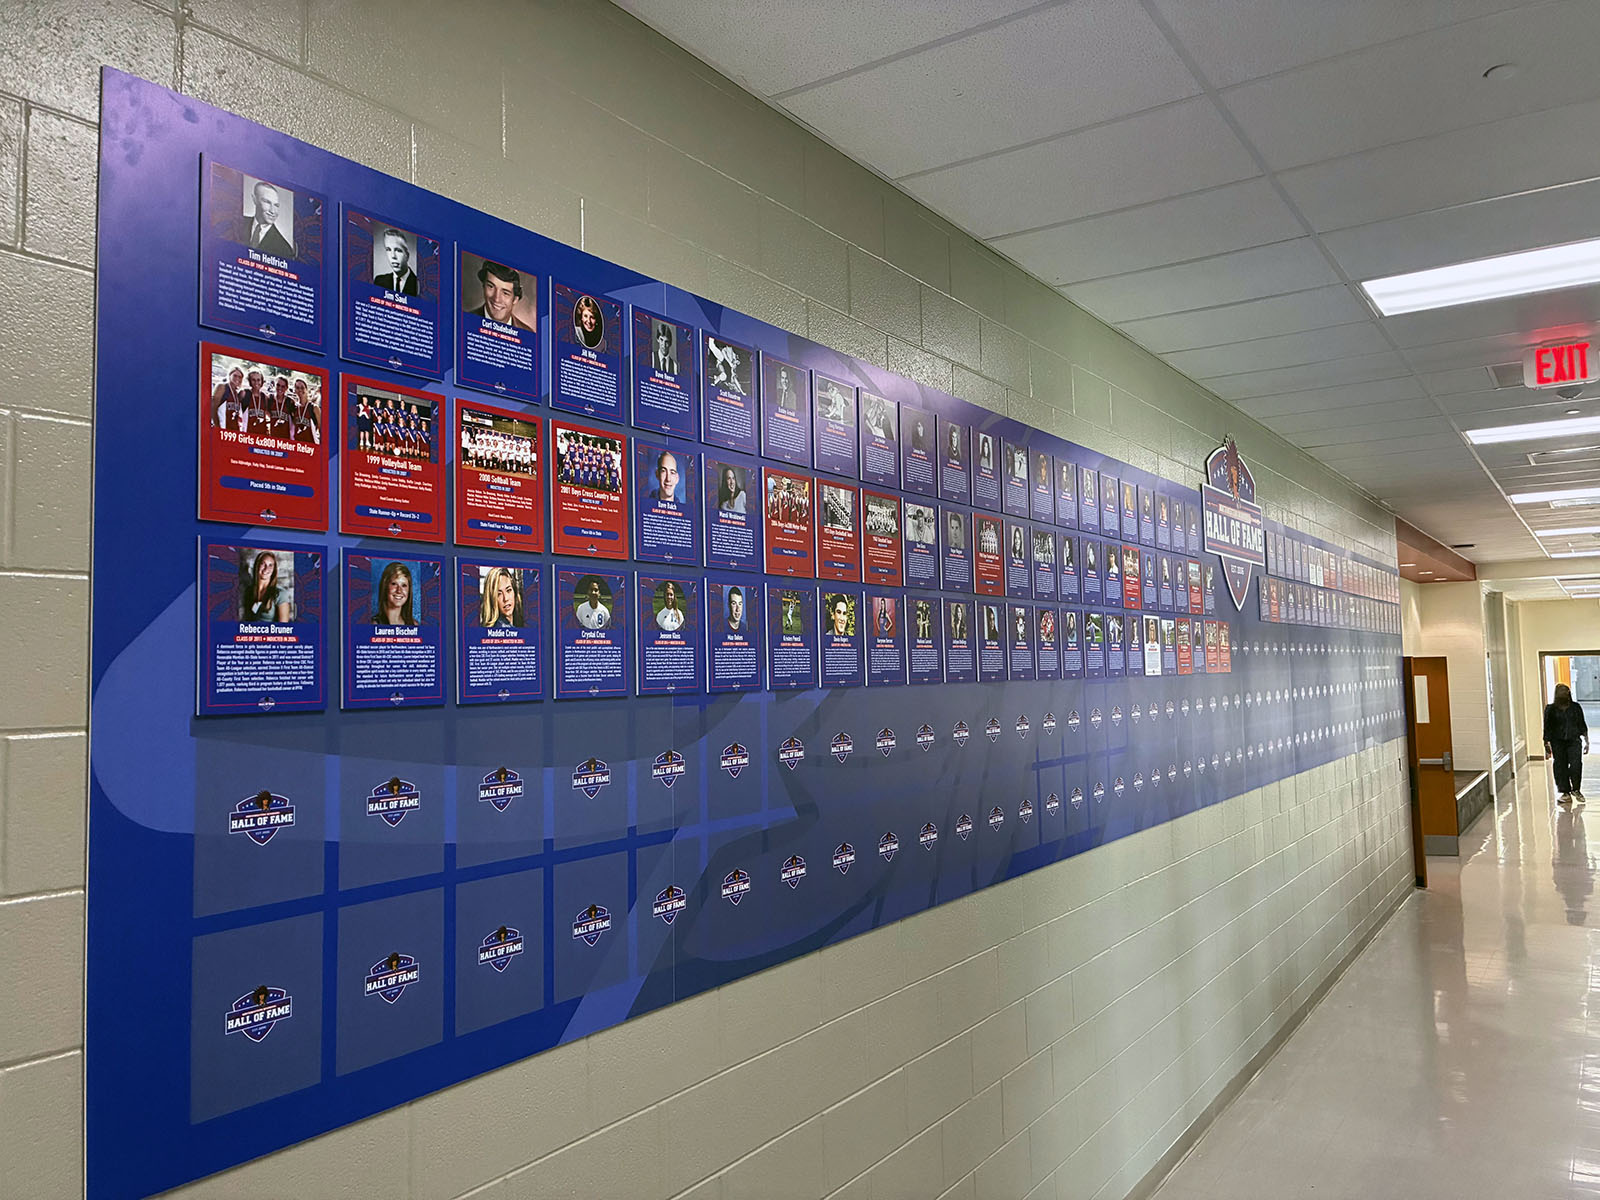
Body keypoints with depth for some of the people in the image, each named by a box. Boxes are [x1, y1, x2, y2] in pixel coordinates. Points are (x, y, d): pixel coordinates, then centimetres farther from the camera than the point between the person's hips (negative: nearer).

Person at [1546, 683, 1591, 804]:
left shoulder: (1576, 707, 6)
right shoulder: (1551, 709, 0)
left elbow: (1582, 726, 14)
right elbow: (1547, 729, 2)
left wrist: (1586, 742, 12)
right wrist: (1547, 746, 0)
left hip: (1574, 741, 1)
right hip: (1558, 742, -1)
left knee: (1576, 765, -13)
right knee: (1561, 768, 0)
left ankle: (1576, 789, 10)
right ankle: (1566, 793, 11)